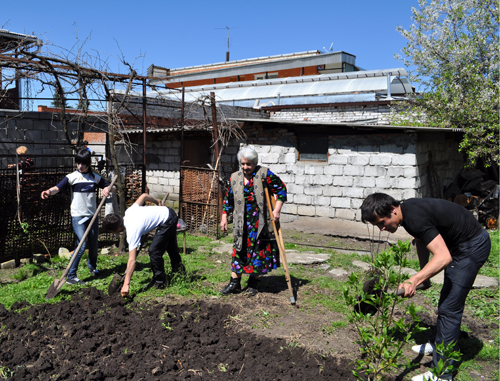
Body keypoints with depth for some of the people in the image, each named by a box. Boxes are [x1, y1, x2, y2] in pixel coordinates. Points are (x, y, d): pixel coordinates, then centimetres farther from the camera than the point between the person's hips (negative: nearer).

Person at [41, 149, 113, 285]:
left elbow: (109, 186, 19)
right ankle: (70, 276, -7)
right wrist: (49, 191, -40)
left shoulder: (95, 177, 9)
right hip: (78, 216, -4)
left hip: (92, 215, 4)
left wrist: (107, 189, -5)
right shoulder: (72, 177, -4)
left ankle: (92, 267, 40)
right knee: (82, 245, -15)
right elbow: (58, 188, -18)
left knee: (94, 245, 13)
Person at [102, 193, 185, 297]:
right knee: (171, 246, 30)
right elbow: (144, 195, 6)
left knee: (154, 251, -8)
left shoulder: (132, 231, -25)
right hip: (168, 212, 10)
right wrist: (157, 202, 25)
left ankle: (159, 282, 7)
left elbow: (132, 260, -28)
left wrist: (126, 284, -27)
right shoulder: (129, 211, -6)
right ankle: (179, 270, 52)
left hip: (166, 221, -10)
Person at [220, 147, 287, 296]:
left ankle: (253, 282, 20)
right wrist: (224, 217, 10)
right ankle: (235, 282, 13)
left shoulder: (264, 174, -6)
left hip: (261, 223, -2)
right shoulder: (235, 178, 5)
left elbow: (281, 189, -3)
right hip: (242, 224, 2)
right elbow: (228, 199, 14)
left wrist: (277, 209, -10)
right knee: (240, 250, 4)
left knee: (258, 250, 5)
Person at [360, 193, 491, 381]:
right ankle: (440, 344, 43)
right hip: (459, 244, 10)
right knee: (447, 300, 24)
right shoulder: (406, 209, -3)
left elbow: (444, 257, -39)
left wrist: (413, 281, -46)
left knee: (449, 307, -8)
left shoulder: (415, 218, -33)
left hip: (472, 246, -10)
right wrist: (422, 273, 9)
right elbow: (421, 240, 12)